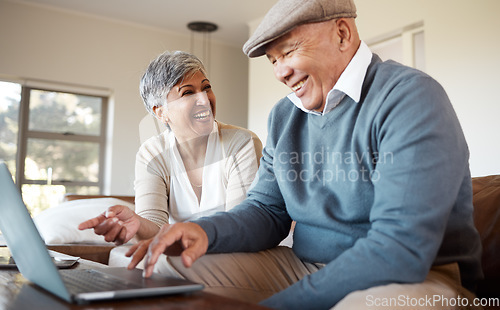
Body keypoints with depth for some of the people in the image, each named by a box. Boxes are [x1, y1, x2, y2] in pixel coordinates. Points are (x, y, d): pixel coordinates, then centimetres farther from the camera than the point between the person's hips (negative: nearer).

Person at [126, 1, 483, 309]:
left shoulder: (411, 97, -17)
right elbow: (267, 211, 8)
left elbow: (401, 248, -26)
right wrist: (206, 231, -15)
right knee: (172, 272, -6)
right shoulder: (283, 116, 8)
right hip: (300, 266, 6)